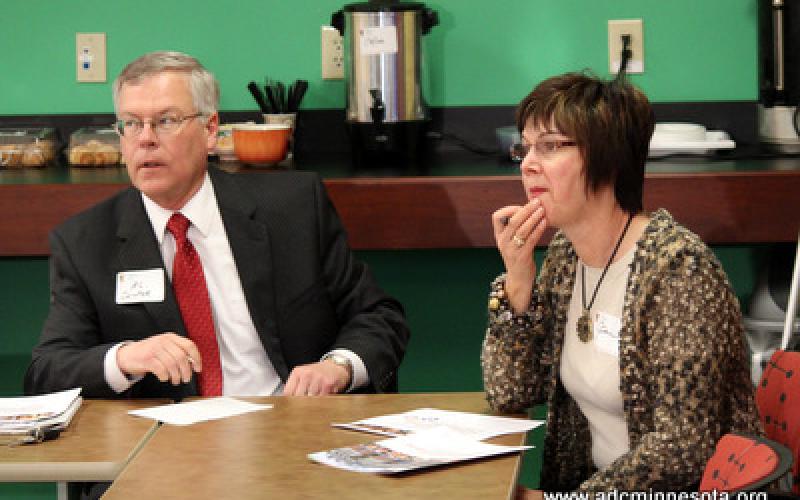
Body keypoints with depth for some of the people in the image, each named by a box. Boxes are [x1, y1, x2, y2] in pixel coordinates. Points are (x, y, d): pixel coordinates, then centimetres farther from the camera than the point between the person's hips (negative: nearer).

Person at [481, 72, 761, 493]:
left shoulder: (678, 267, -18)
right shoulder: (563, 254, 5)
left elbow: (684, 446, -21)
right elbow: (509, 394, 4)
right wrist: (517, 279, -8)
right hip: (588, 482, 7)